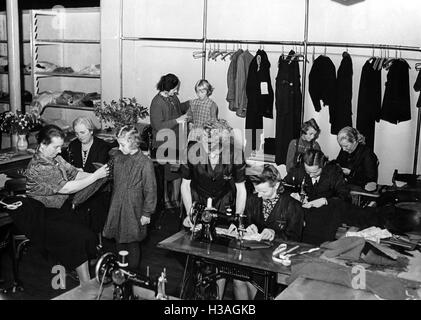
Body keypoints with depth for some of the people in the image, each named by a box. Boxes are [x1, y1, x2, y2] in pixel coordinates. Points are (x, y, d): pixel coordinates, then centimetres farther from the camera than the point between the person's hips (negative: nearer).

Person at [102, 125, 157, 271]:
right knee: (119, 241, 14)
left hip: (133, 209, -6)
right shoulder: (117, 157, 2)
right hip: (116, 208, 6)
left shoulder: (145, 163, -15)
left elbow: (150, 190, -12)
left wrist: (147, 213, -11)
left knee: (132, 243, 6)